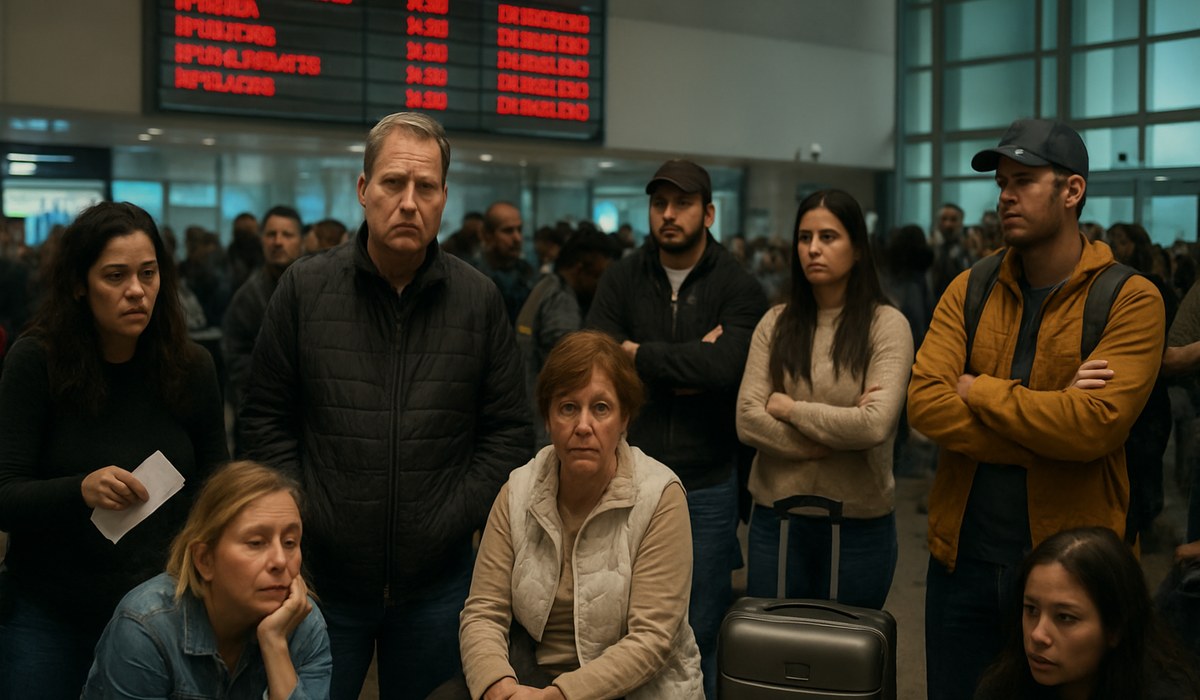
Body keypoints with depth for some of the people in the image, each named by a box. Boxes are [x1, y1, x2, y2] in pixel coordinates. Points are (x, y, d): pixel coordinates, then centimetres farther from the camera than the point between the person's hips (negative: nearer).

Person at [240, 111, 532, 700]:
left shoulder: (478, 299, -1)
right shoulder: (305, 288, -2)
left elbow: (508, 430, 3)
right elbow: (266, 419, 2)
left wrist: (454, 518, -6)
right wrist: (304, 517, -6)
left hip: (436, 580, 1)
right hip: (323, 575, -1)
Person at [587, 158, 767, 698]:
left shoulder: (738, 289, -3)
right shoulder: (622, 279, 4)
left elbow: (726, 365, -21)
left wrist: (639, 354, -12)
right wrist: (688, 365, -15)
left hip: (707, 487, -2)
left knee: (699, 633, 9)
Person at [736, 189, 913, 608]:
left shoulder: (886, 324, -7)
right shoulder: (776, 323, 2)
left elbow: (875, 426, -20)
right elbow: (747, 420, -7)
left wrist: (788, 407, -10)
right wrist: (836, 437, -14)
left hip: (860, 524, -2)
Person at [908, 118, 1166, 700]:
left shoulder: (1130, 300, -8)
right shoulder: (969, 291, 3)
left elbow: (1094, 426, -23)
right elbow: (924, 403, -11)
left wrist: (979, 390, -13)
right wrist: (1047, 419, -18)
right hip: (962, 555, 4)